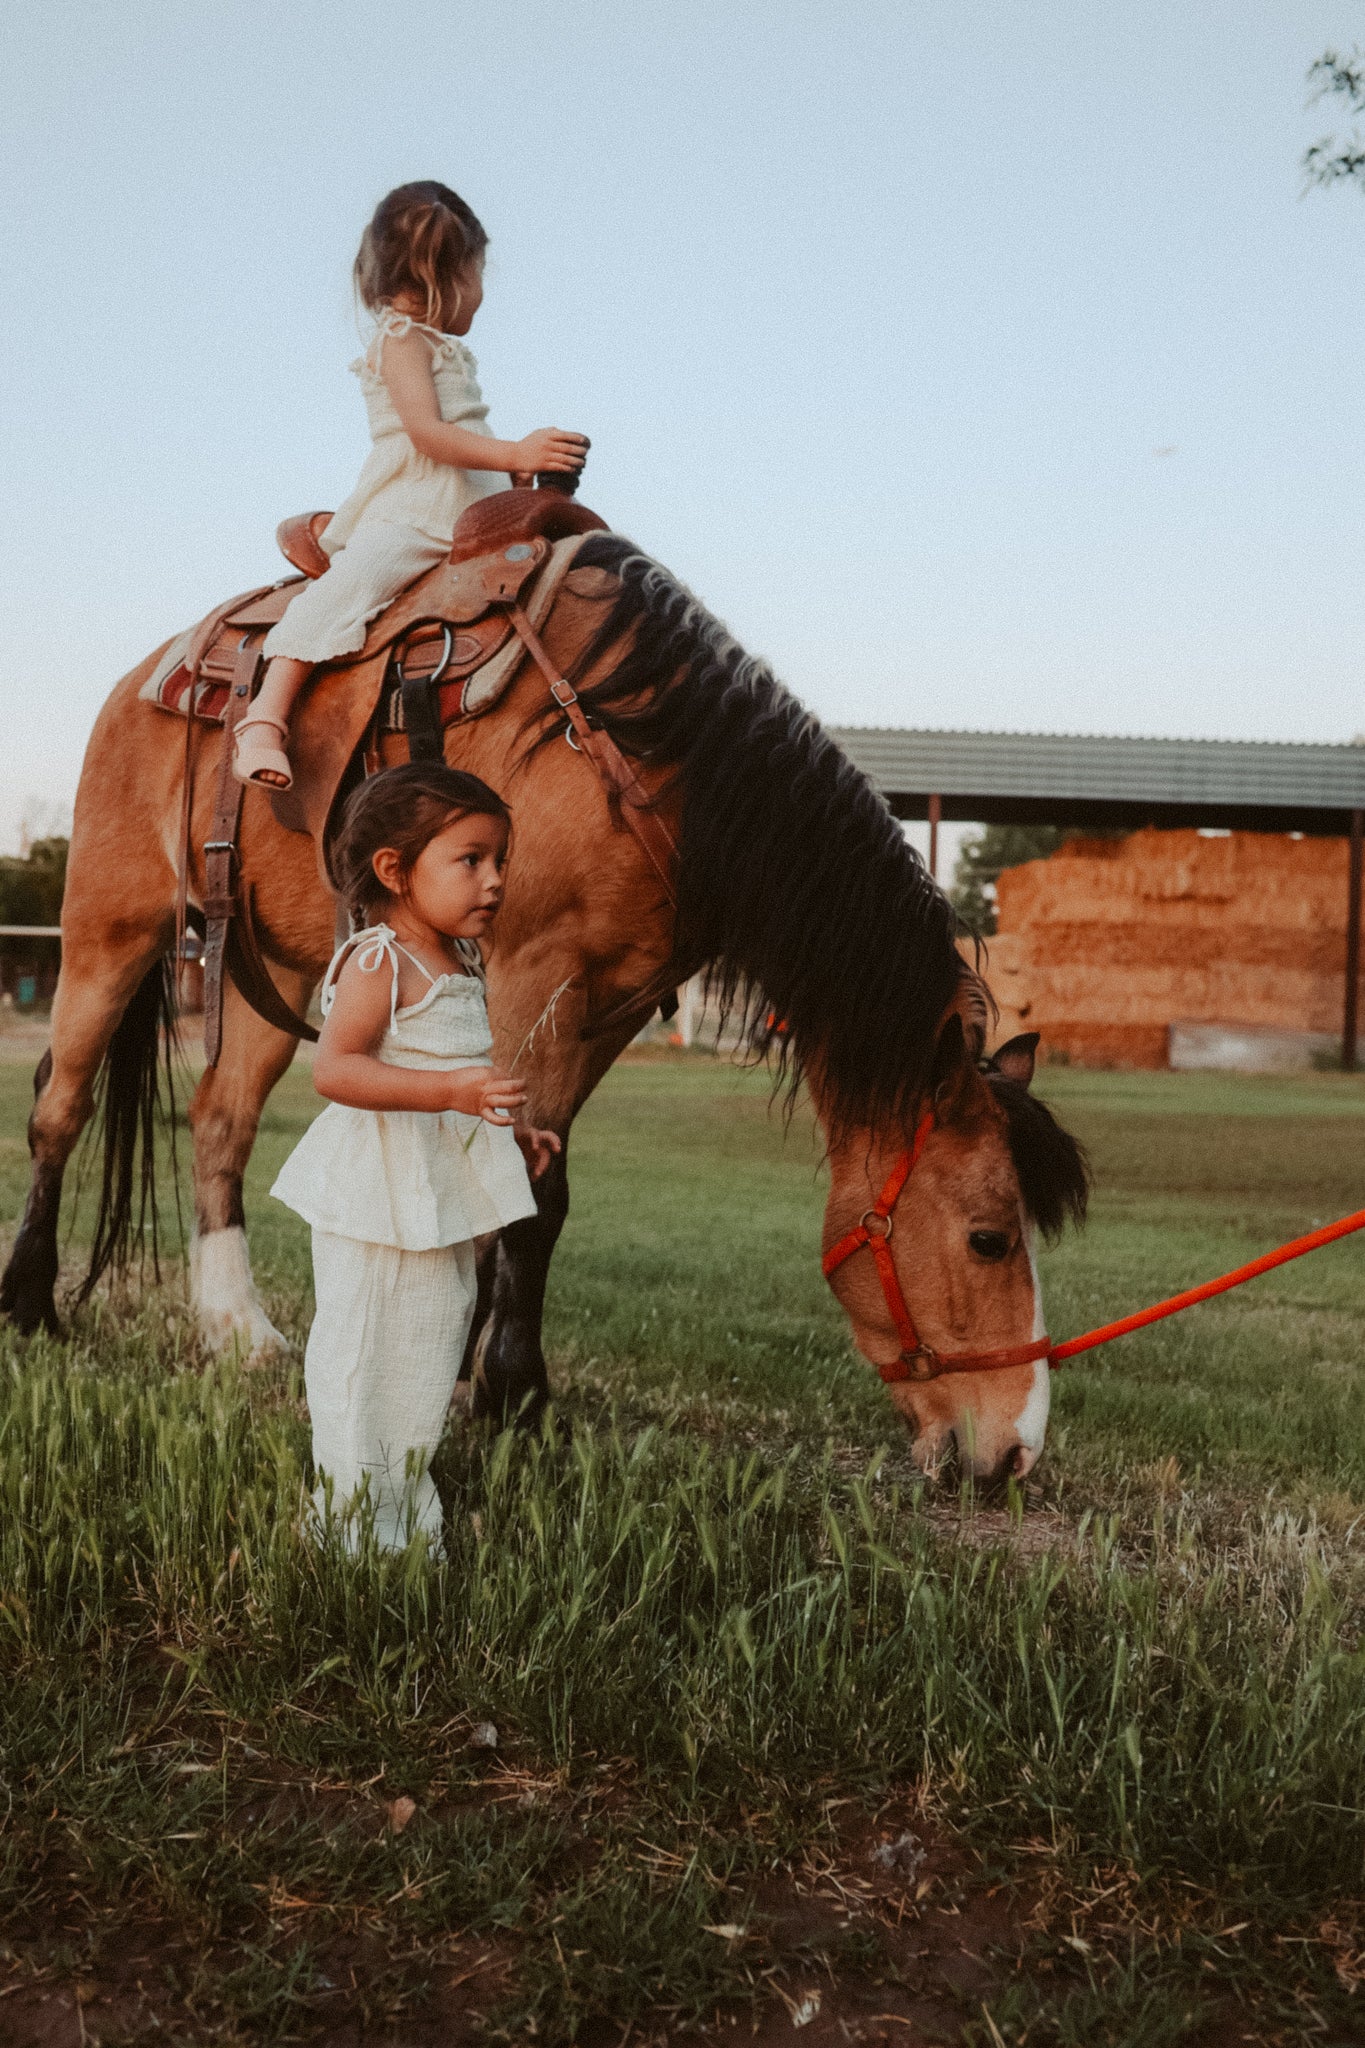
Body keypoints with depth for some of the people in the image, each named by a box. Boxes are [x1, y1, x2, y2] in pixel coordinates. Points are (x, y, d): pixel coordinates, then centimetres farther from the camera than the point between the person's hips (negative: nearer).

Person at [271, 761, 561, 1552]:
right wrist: (450, 1090, -35)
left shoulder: (464, 963, 12)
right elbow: (334, 1069, -28)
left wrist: (511, 1129, 14)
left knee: (430, 1356, 17)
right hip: (380, 1198, -9)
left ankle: (410, 1522, 30)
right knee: (361, 1356, 0)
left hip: (446, 1199, 9)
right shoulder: (378, 962, -16)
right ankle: (350, 1520, 13)